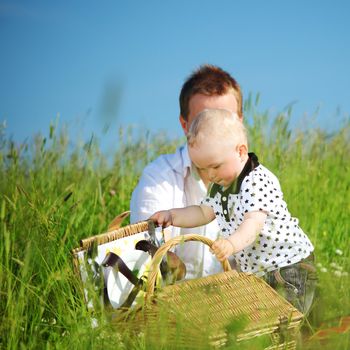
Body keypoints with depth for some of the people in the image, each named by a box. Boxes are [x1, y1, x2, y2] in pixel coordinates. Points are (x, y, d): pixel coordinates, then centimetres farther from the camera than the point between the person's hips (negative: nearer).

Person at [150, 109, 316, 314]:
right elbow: (205, 212, 21)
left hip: (289, 265, -9)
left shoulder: (258, 182, -23)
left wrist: (232, 243, -57)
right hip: (255, 271, 9)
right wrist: (171, 216, 8)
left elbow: (253, 223, -38)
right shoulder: (220, 185, 7)